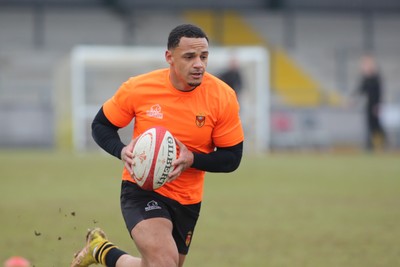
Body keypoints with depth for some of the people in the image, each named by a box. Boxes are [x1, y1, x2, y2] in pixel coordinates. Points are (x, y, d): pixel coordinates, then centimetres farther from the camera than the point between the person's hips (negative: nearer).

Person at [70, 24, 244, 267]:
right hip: (142, 189, -4)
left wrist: (192, 159, -23)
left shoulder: (223, 97, -11)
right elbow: (101, 125, 2)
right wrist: (122, 151, -19)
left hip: (187, 201, 4)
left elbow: (232, 158, -5)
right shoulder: (138, 89, -13)